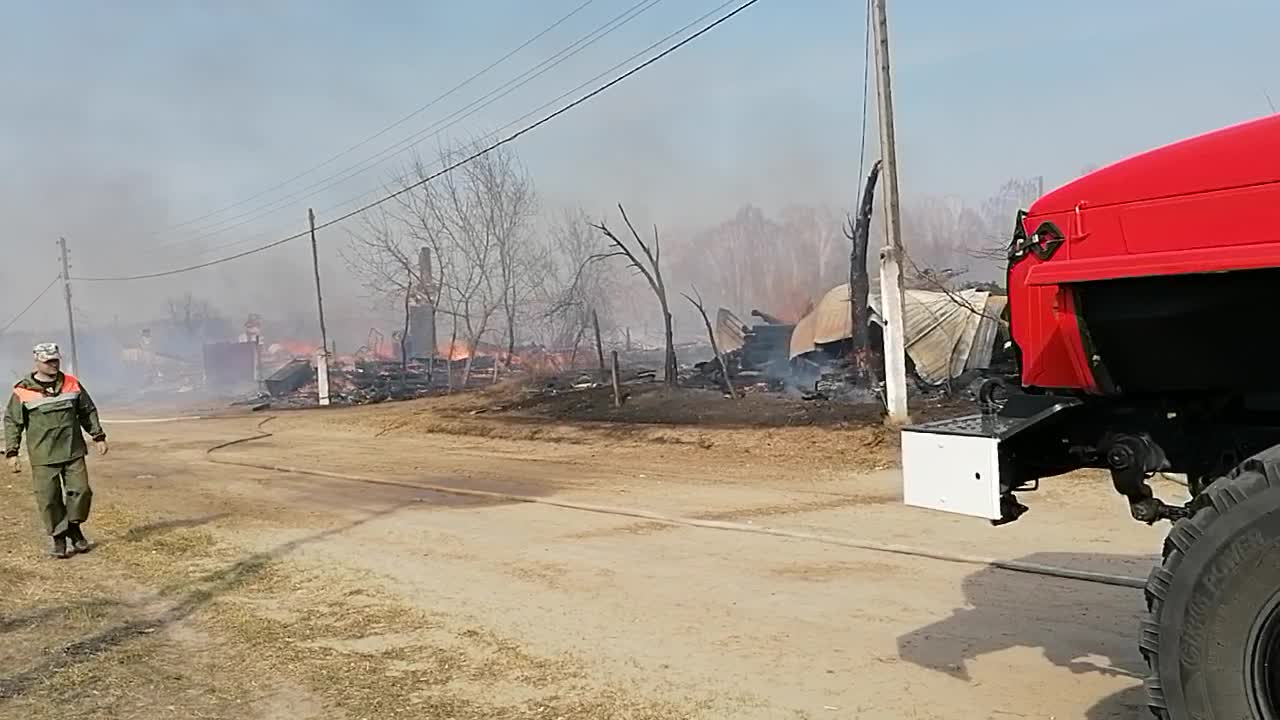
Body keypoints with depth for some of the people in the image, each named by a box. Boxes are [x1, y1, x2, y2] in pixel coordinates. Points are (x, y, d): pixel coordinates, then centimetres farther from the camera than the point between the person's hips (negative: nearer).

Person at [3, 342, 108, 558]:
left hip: (73, 452, 3)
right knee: (49, 498, 0)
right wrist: (12, 453, -4)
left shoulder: (72, 384, 6)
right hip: (43, 456, -3)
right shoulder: (22, 391, -4)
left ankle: (73, 528, 24)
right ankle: (58, 538, 14)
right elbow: (12, 422, 0)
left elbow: (88, 412, 16)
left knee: (81, 490, 1)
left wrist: (98, 436, 13)